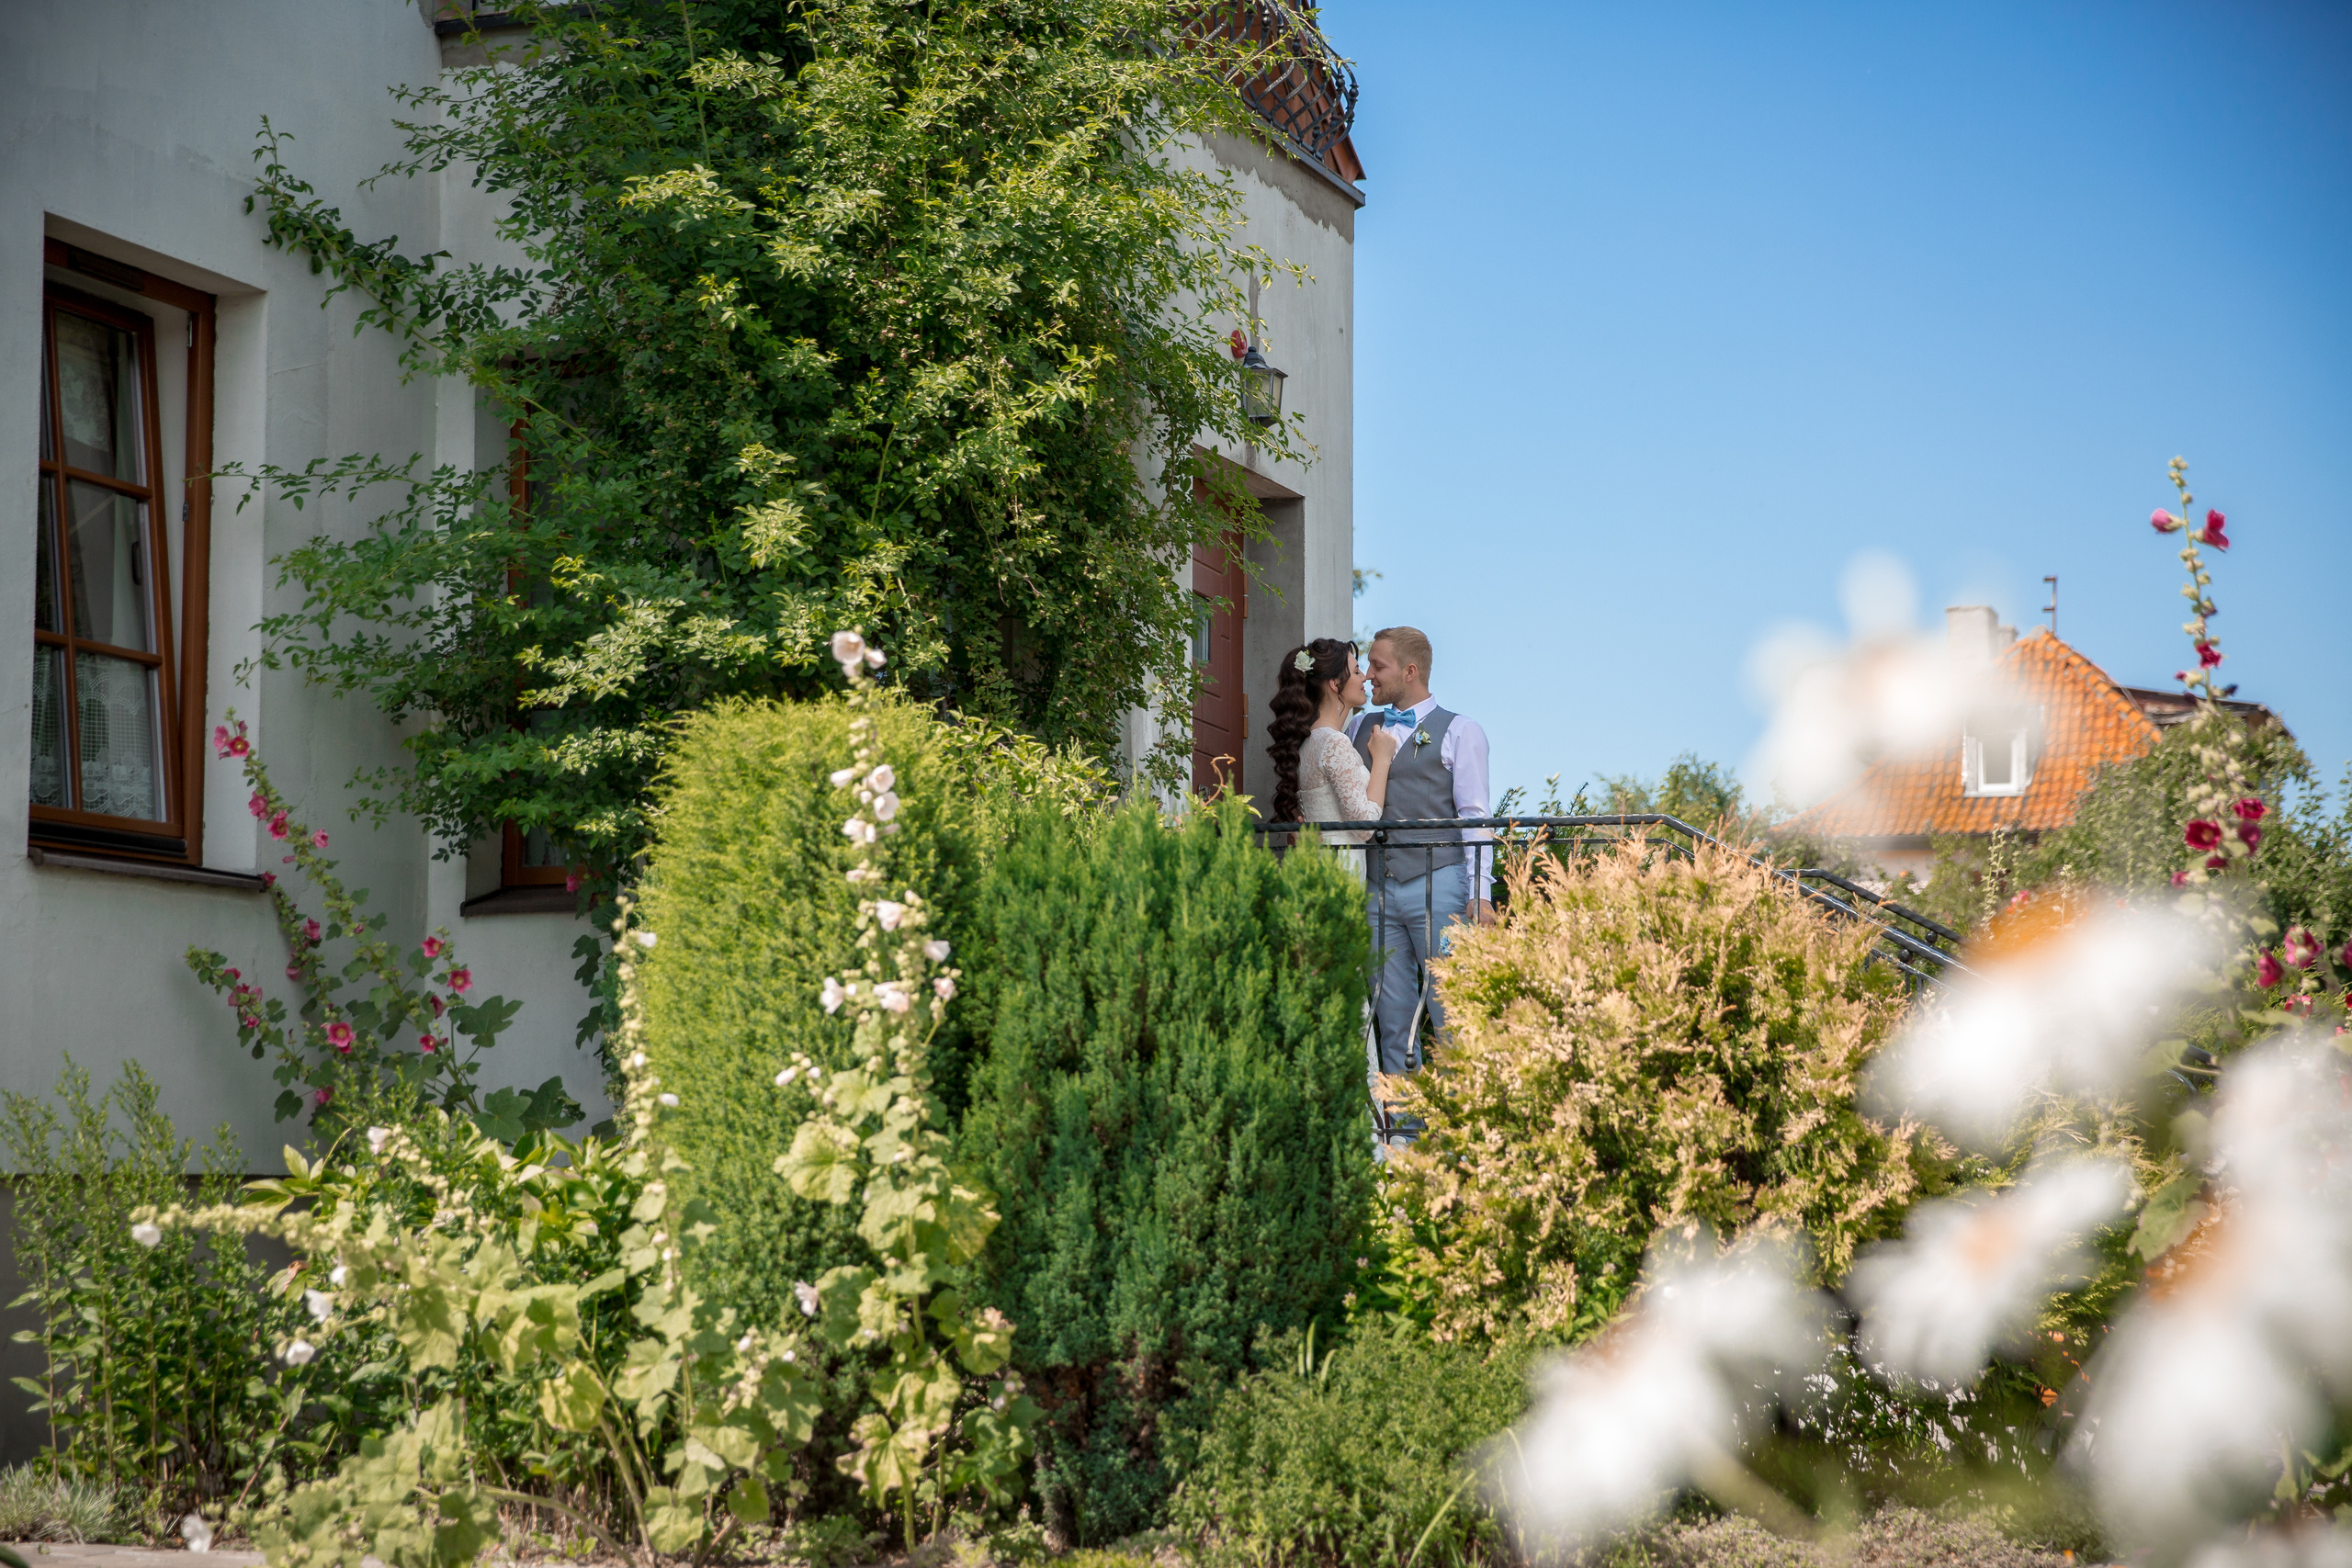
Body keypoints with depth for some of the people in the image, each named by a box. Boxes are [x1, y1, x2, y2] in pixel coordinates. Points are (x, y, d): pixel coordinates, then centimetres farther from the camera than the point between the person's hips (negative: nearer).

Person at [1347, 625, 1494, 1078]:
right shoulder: (1361, 727, 19)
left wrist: (1480, 893, -10)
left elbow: (1474, 816, -1)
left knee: (1450, 1015, -8)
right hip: (1376, 889, 4)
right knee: (1393, 1019, 3)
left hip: (1436, 887, -4)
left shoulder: (1460, 732, 6)